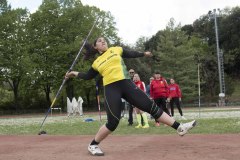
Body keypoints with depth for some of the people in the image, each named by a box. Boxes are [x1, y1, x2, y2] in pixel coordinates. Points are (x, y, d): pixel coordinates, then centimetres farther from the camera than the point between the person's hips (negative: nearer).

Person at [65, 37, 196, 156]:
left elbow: (131, 54, 26)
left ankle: (179, 127, 1)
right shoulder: (96, 63, 15)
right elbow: (88, 76, 26)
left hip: (127, 84, 2)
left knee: (150, 106, -1)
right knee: (113, 122, -9)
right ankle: (93, 145, 10)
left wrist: (144, 54, 23)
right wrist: (75, 73, 20)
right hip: (111, 89, -2)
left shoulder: (116, 50, 16)